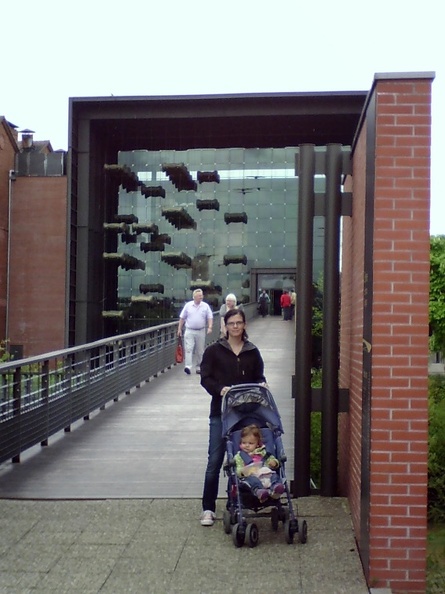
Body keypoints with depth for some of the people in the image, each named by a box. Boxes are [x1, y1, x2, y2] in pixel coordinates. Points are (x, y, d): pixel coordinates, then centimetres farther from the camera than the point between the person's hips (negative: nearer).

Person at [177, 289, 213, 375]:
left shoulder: (206, 306, 3)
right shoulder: (188, 305, 2)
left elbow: (210, 318, 2)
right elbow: (182, 318, 7)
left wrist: (210, 327, -14)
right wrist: (179, 329, 5)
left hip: (201, 332, 1)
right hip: (189, 331, -1)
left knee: (200, 351, 7)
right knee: (188, 349, -12)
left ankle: (199, 367, 17)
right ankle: (188, 367, -19)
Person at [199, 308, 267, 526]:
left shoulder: (252, 352, 10)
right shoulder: (214, 350, 2)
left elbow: (259, 377, 16)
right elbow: (205, 378, -2)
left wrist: (261, 385, -7)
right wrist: (220, 389, -20)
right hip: (220, 412, -3)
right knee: (215, 461, -3)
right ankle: (208, 508, 5)